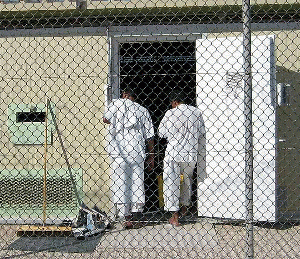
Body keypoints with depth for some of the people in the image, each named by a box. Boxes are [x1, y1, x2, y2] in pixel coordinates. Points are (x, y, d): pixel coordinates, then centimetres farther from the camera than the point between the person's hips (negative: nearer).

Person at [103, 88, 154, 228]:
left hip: (119, 150, -3)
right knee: (137, 181, 9)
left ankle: (125, 217, -2)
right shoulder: (143, 110, 15)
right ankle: (137, 210, 4)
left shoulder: (116, 103, 6)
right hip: (138, 150, 3)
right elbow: (149, 135, 11)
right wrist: (151, 156, 15)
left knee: (120, 184, 0)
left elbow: (107, 119, -9)